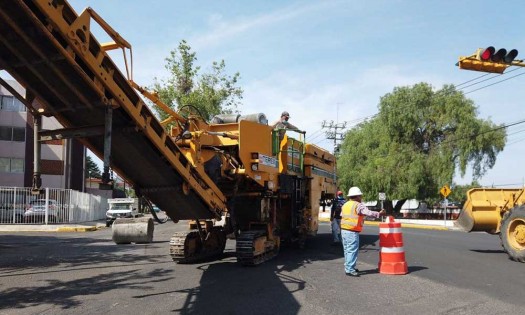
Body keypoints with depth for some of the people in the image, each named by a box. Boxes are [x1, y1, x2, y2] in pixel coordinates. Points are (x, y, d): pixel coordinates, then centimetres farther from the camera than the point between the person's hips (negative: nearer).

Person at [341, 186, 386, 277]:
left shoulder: (345, 205, 14)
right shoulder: (358, 205, -11)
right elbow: (368, 212, -22)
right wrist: (378, 214, -17)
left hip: (344, 230, 9)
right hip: (352, 232, -9)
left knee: (347, 250, 16)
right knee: (352, 250, -5)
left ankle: (348, 267, 24)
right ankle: (350, 270, -6)